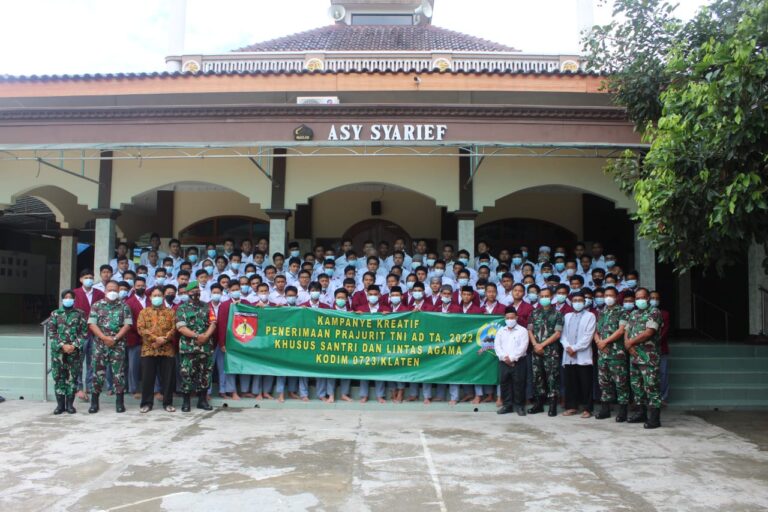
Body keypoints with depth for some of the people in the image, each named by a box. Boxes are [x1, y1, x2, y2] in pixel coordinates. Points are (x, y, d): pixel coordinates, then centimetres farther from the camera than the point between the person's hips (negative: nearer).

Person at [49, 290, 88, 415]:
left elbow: (84, 332, 1)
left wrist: (74, 345, -11)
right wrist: (62, 345, -10)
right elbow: (51, 332, 1)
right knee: (58, 377, 2)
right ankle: (60, 404, 10)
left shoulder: (80, 314, 6)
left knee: (72, 377, 2)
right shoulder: (55, 314, 8)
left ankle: (70, 404, 10)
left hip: (75, 350, -1)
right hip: (58, 350, 1)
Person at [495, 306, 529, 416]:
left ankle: (518, 405, 9)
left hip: (518, 362, -3)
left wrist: (512, 357, -13)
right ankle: (507, 405, 13)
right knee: (504, 383, 5)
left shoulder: (522, 330, 1)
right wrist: (504, 357, -10)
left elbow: (523, 347, -8)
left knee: (518, 383, -1)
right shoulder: (500, 331, 13)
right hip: (503, 362, 3)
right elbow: (497, 346, 5)